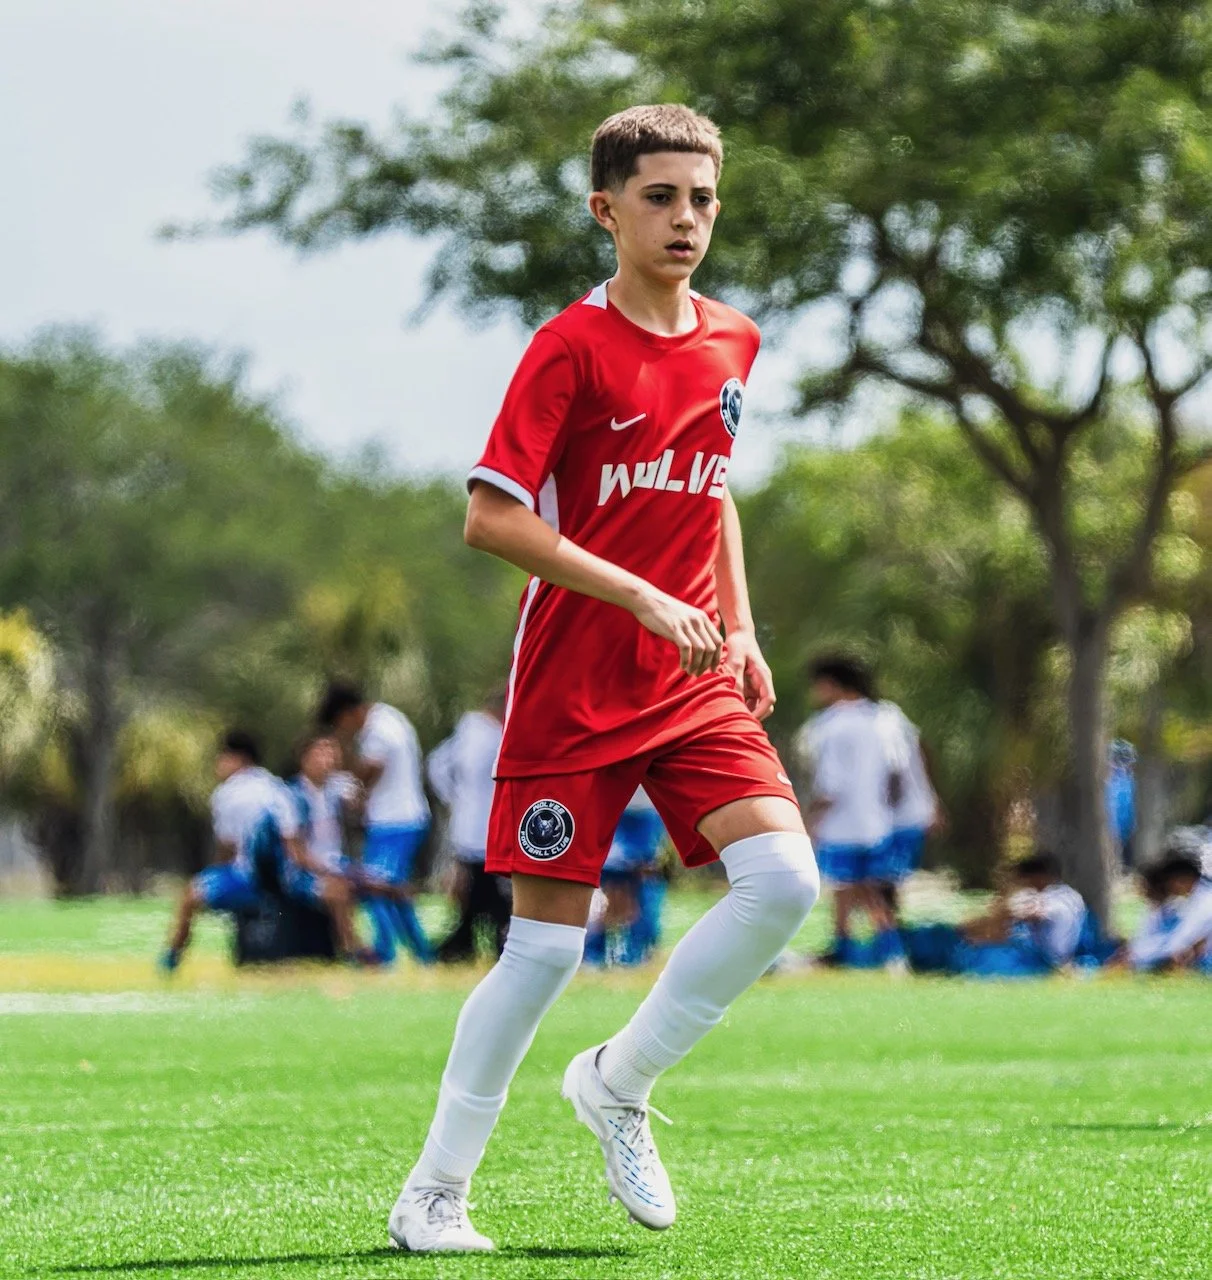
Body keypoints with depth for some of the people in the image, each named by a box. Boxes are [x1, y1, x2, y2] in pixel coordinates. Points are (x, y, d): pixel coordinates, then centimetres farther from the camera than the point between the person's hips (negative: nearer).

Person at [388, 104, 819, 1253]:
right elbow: (490, 518, -15)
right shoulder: (571, 347, -10)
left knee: (784, 881, -14)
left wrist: (738, 623, 14)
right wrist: (644, 600, -20)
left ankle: (618, 1083, 7)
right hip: (572, 685, -5)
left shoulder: (732, 343, 9)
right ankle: (432, 1194, 12)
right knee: (546, 945, -4)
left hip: (695, 685, 5)